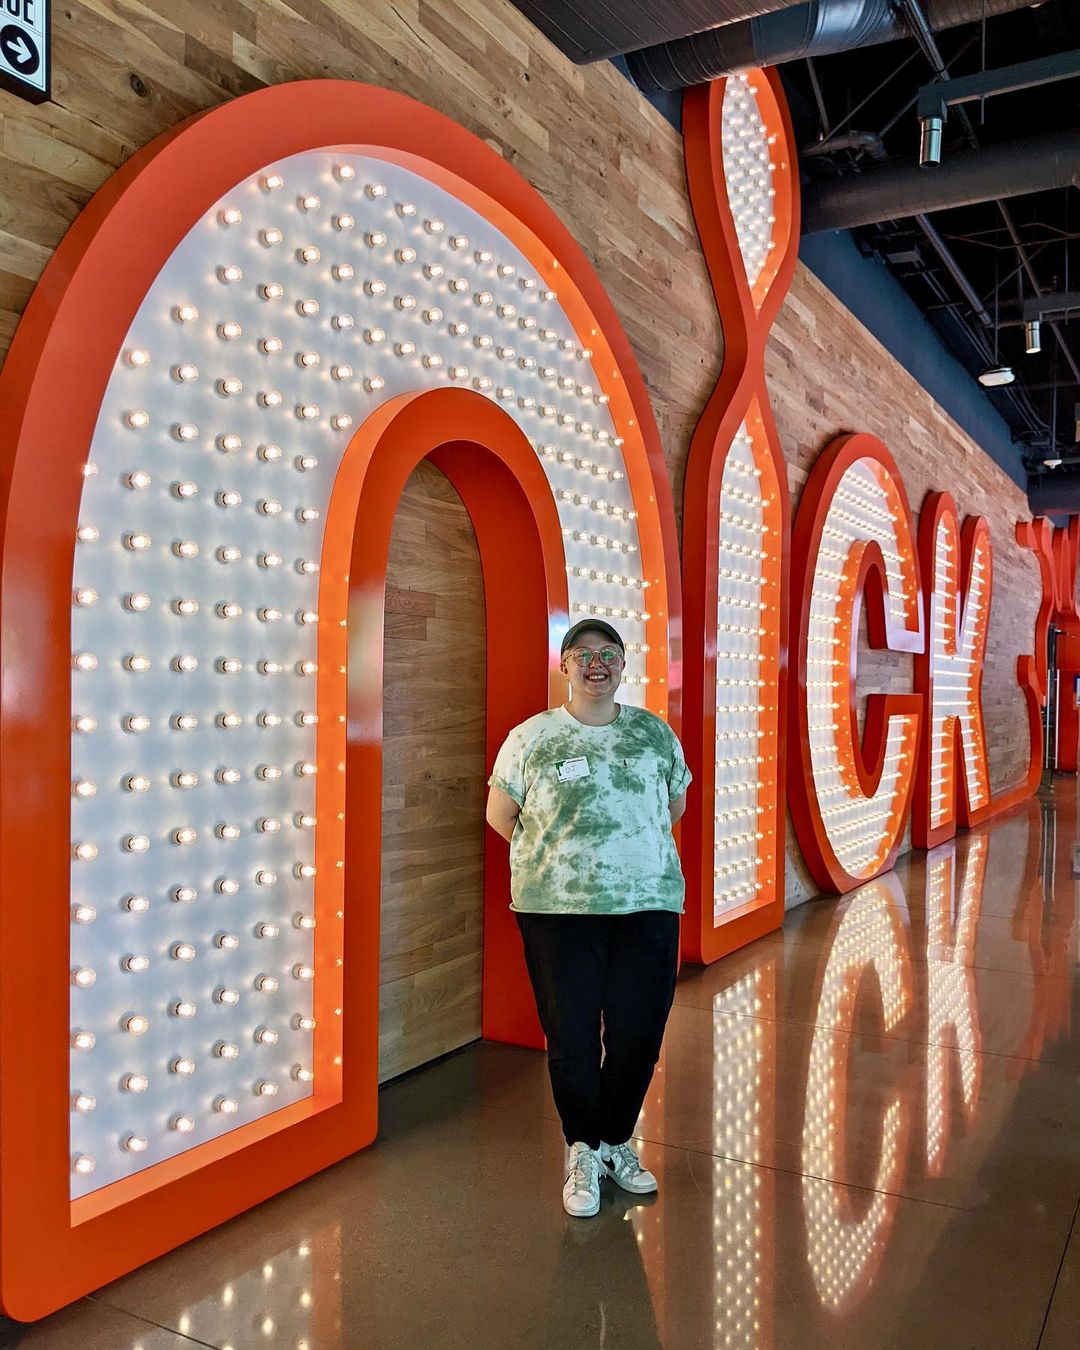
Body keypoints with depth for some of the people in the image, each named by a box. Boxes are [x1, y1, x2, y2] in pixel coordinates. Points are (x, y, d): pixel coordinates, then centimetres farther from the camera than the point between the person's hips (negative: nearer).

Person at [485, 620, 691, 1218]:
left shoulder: (655, 733, 7)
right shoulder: (531, 736, -1)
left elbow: (675, 804, 19)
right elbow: (499, 814, 6)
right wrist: (553, 855, 8)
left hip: (649, 903, 2)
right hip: (558, 910, -2)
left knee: (639, 1031, 8)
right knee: (571, 1034, 5)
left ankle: (617, 1140, 32)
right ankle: (583, 1150, 27)